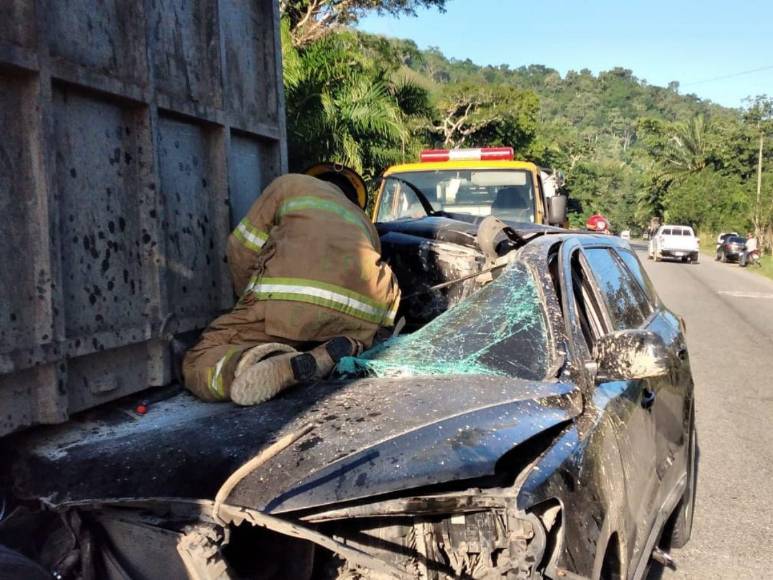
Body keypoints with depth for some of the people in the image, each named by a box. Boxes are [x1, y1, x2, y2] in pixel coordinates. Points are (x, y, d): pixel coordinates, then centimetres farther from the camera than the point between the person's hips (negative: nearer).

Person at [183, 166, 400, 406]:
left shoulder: (291, 184, 28)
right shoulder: (365, 223, 38)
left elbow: (241, 250, 21)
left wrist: (252, 302, 36)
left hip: (291, 296, -3)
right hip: (361, 311, 4)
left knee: (198, 365, 7)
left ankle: (279, 366, -23)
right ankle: (344, 348, 0)